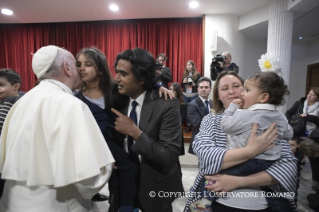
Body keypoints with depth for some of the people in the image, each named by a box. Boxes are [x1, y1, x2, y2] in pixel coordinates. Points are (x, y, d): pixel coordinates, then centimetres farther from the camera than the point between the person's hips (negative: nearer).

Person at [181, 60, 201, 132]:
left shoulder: (197, 74, -4)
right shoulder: (184, 74, 8)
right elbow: (182, 86, 12)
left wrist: (194, 84, -21)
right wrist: (183, 82, -8)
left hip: (194, 95, -4)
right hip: (185, 95, 4)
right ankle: (189, 125, 18)